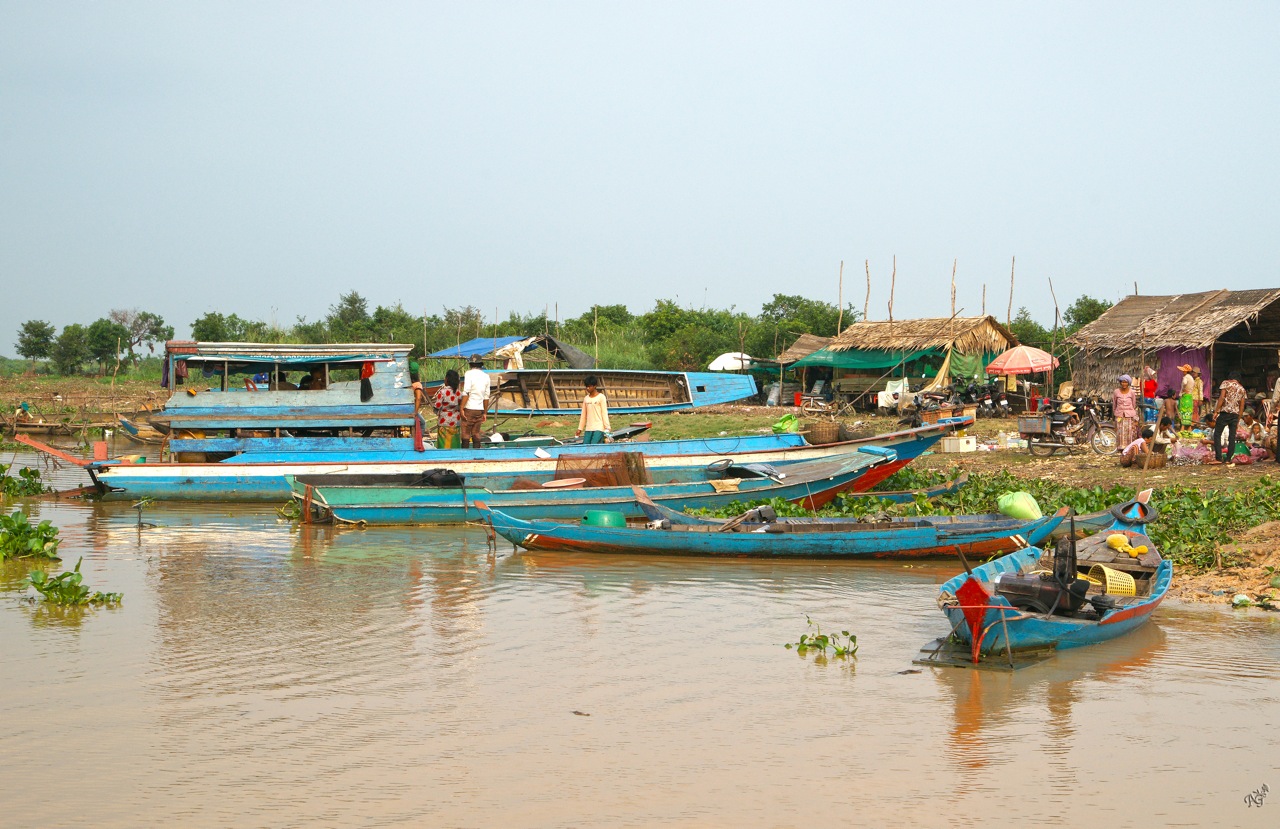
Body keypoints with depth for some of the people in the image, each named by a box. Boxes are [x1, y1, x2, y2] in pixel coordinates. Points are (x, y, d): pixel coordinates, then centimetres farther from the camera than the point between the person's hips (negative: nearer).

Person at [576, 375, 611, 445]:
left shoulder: (601, 397, -1)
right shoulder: (586, 398, 13)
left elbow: (604, 413, -4)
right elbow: (583, 415, 17)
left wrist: (607, 428, -9)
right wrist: (580, 428, 14)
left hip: (598, 428, -6)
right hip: (588, 429, 6)